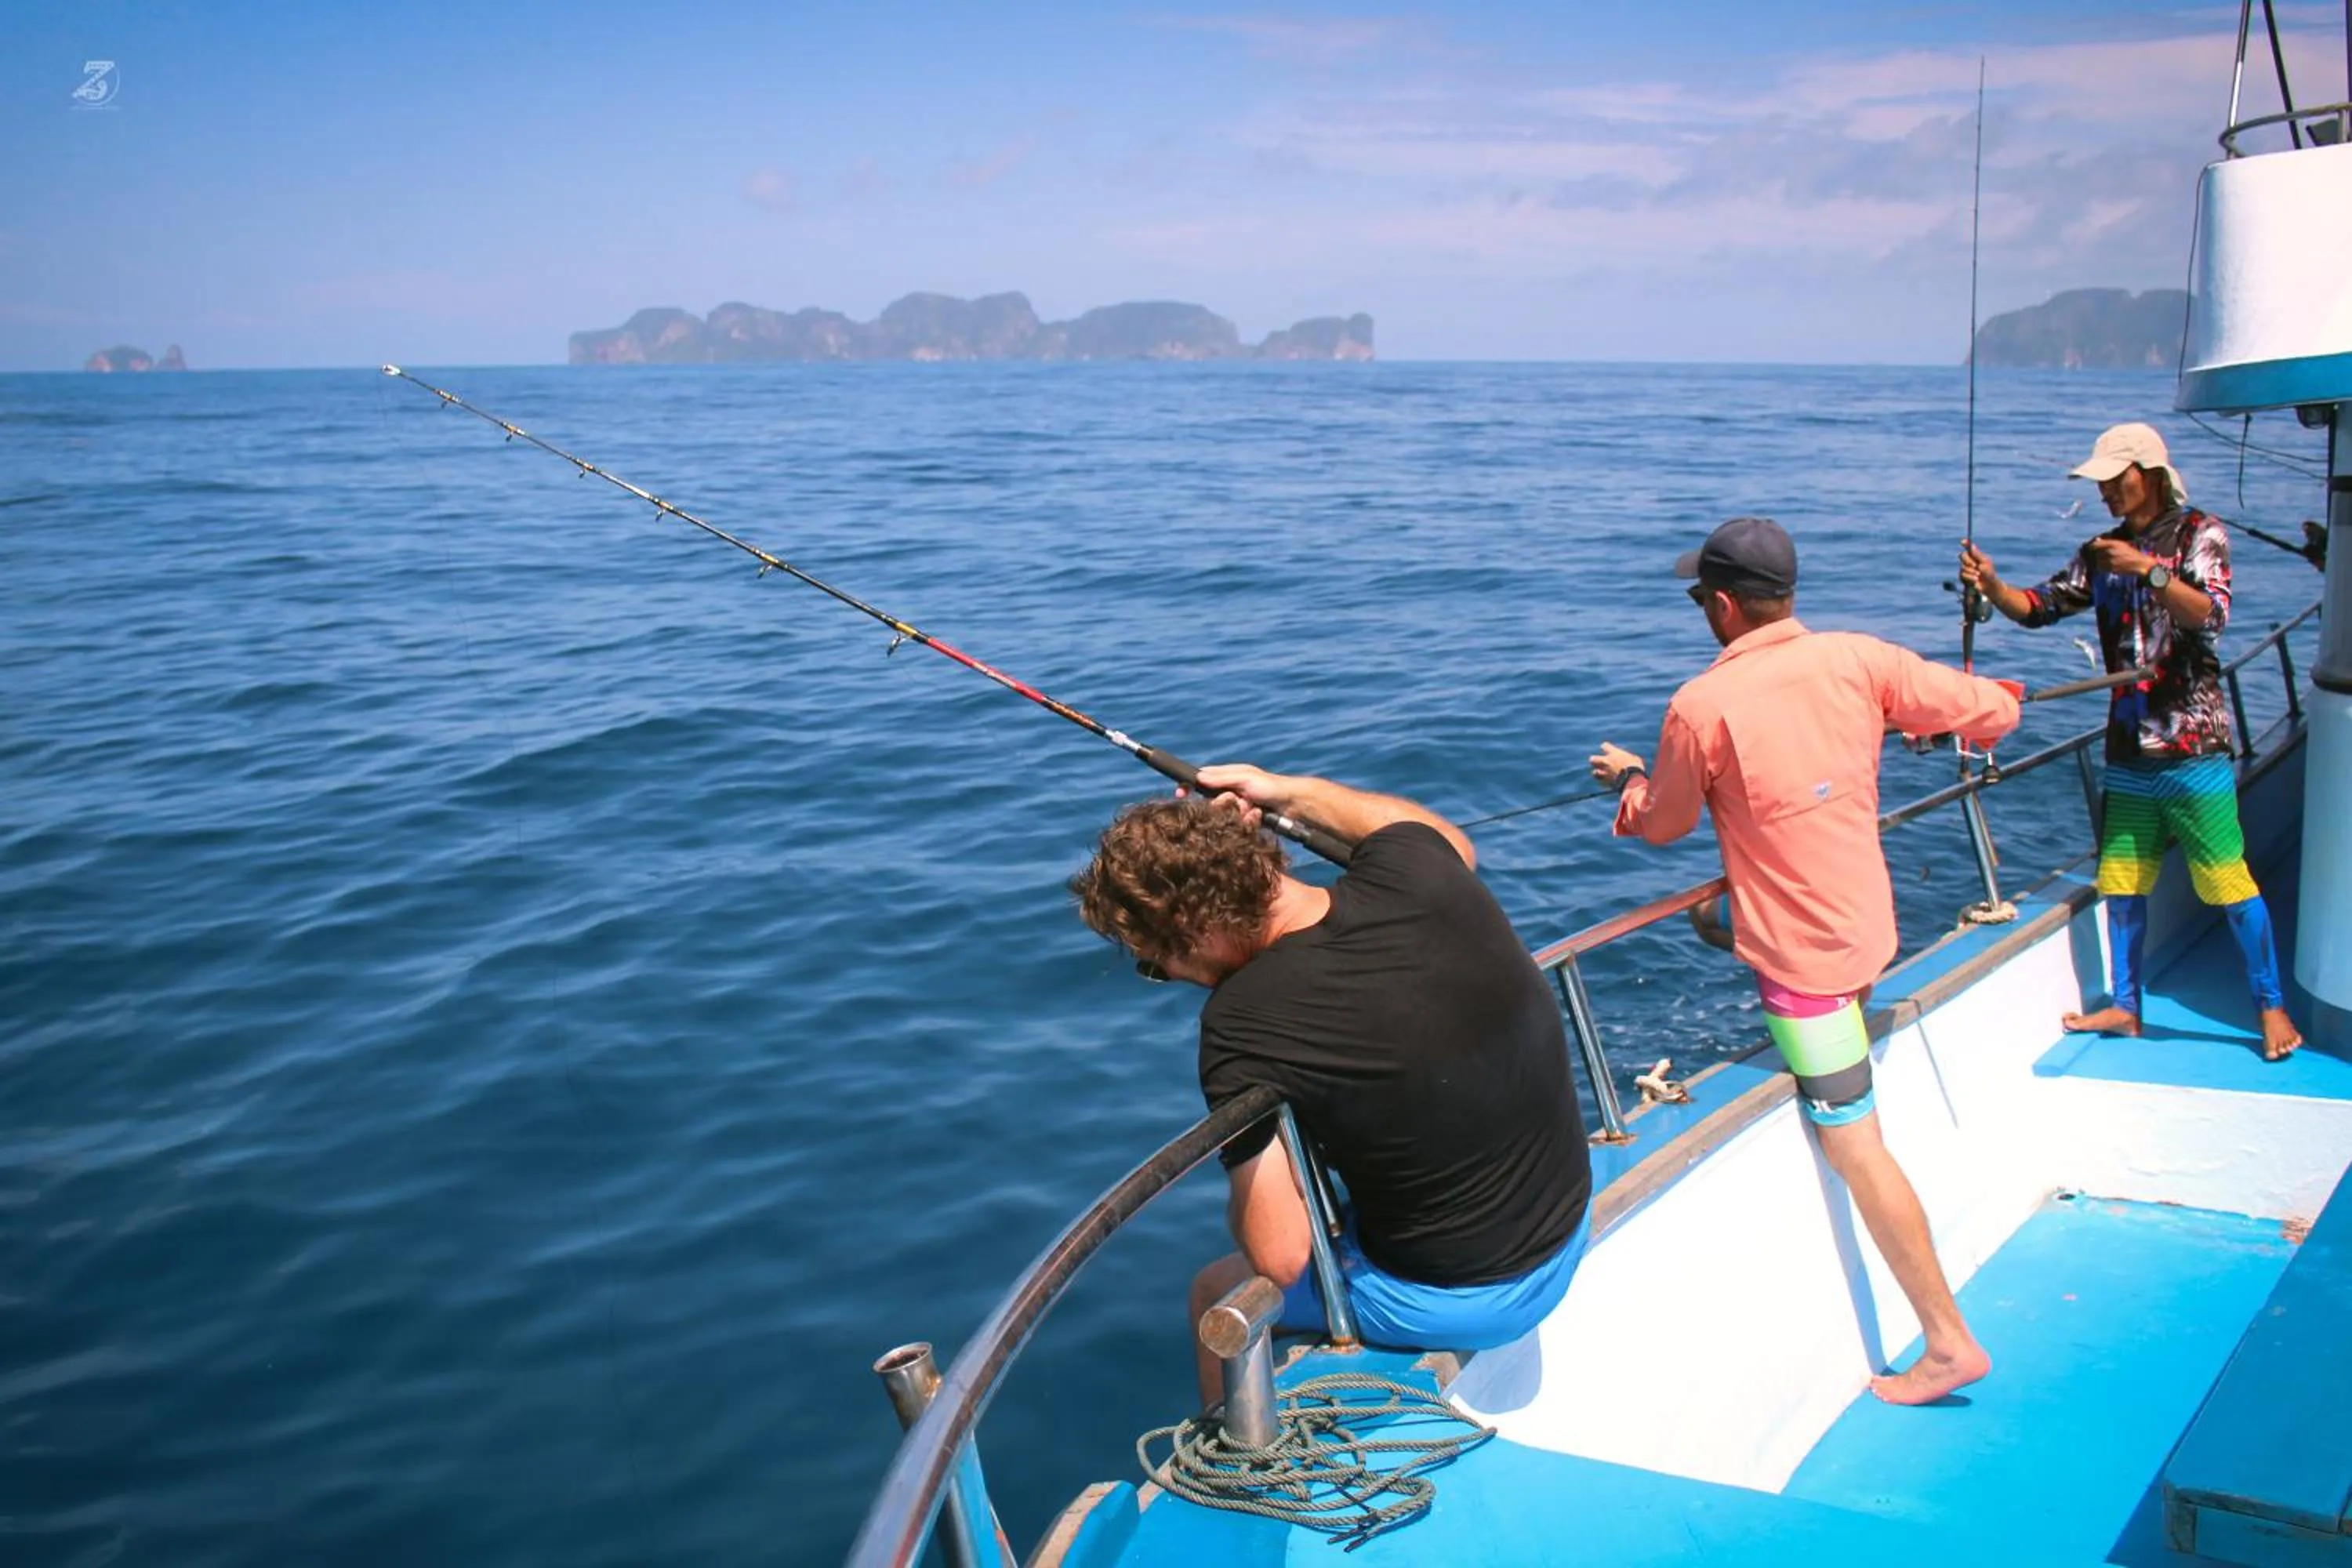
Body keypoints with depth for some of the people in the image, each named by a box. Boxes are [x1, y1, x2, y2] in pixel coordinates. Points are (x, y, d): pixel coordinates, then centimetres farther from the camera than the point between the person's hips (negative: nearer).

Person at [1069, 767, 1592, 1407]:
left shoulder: (1243, 1030, -27)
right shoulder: (1409, 873, -12)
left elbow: (1280, 1258, -23)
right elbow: (1454, 840, 17)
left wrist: (1250, 1172, -3)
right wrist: (1292, 792, 16)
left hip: (1453, 1303, -6)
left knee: (1216, 1292, 19)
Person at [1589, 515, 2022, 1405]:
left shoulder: (1701, 707, -18)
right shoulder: (1858, 659, -7)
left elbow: (1663, 825, -2)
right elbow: (1994, 712, -3)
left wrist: (1627, 776, 20)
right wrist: (1919, 710, 18)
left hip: (1803, 956, -7)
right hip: (1869, 926, 7)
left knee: (1855, 1147, -1)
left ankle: (1949, 1342, 2)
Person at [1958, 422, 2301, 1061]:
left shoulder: (2200, 535, -5)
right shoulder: (2103, 551, 9)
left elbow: (2211, 616, -18)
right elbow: (2039, 607, 8)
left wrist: (2150, 570, -30)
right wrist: (1991, 586, -11)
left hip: (2193, 744, -5)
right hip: (2129, 745, 5)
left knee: (2229, 881, -2)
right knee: (2121, 881, 10)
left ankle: (2272, 1005, 11)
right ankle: (2124, 1005, 22)